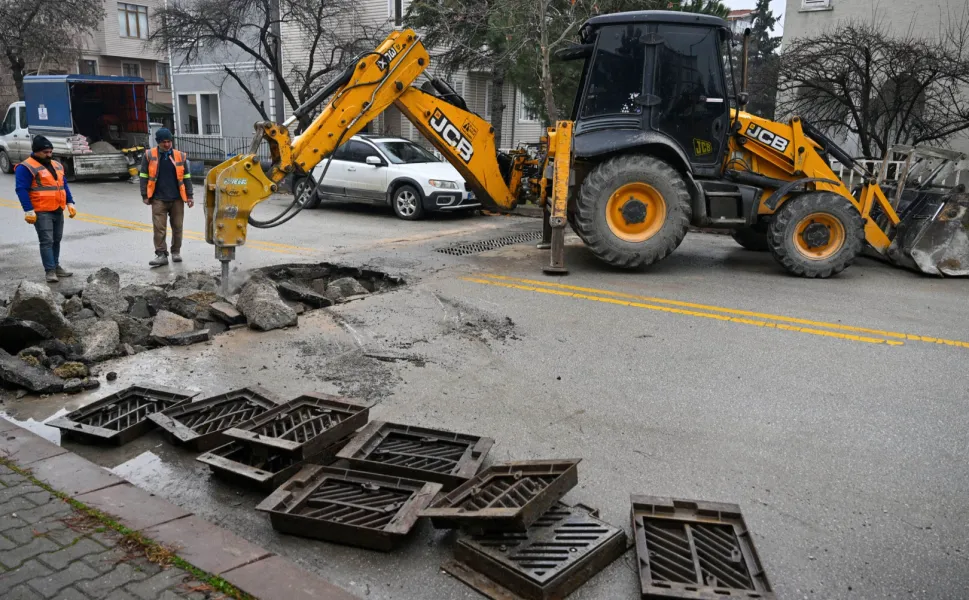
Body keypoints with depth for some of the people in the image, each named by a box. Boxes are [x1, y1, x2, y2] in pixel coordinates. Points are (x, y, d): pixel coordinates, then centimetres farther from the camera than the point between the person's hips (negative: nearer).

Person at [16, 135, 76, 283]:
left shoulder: (57, 166, 15)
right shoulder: (26, 167, -9)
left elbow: (64, 185, 21)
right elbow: (21, 190, -14)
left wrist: (70, 203, 12)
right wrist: (28, 210, -20)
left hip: (58, 211, 7)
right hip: (42, 212, -7)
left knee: (56, 240, 14)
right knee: (46, 241, -9)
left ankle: (56, 266, 24)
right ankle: (50, 271, -8)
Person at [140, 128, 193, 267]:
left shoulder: (180, 156, 4)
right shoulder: (149, 155, 1)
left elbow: (186, 177, 7)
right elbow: (144, 176, 4)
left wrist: (189, 196, 3)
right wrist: (145, 196, -1)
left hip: (177, 199, 1)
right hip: (158, 199, -1)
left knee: (177, 227, 9)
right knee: (159, 228, -2)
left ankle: (176, 252, 22)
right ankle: (161, 254, 3)